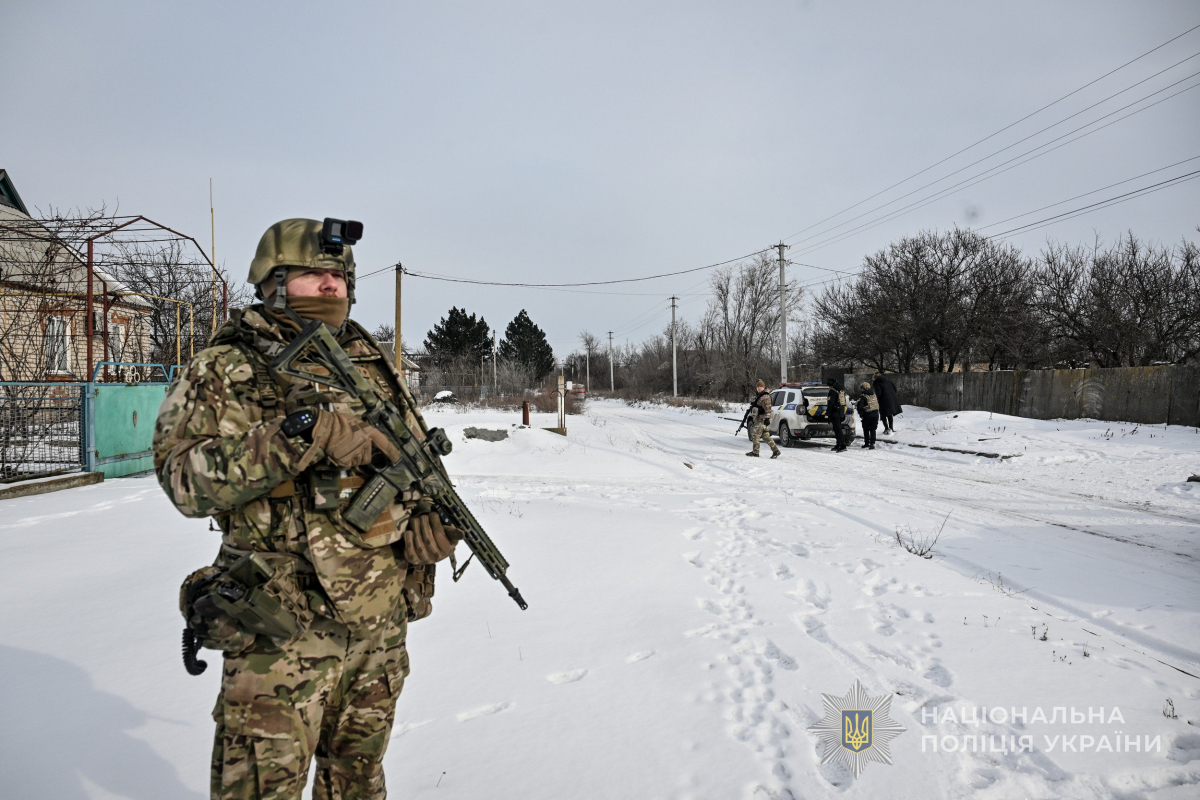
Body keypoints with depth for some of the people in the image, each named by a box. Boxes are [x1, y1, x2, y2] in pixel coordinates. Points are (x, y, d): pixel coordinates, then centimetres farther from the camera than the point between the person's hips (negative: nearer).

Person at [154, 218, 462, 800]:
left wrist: (430, 517, 0)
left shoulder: (373, 366, 10)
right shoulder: (225, 371, -6)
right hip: (286, 626, -5)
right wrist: (300, 434, -30)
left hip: (383, 618, 6)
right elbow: (184, 478, -19)